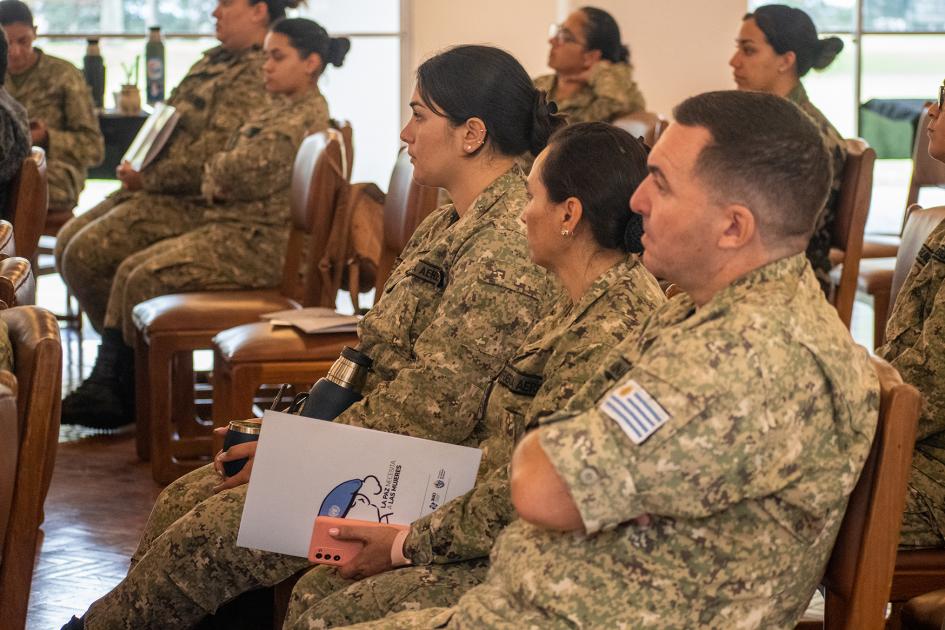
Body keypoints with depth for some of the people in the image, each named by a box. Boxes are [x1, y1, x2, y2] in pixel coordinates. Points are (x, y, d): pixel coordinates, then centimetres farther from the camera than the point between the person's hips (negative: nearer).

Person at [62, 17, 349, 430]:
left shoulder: (306, 116, -14)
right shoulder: (284, 109, 19)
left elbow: (245, 171, -22)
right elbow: (231, 172, 20)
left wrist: (214, 169, 0)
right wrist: (217, 182, -3)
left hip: (258, 245, -11)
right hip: (233, 231, 11)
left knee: (147, 280, -16)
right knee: (130, 269, -1)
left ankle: (132, 399, 0)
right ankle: (106, 387, -6)